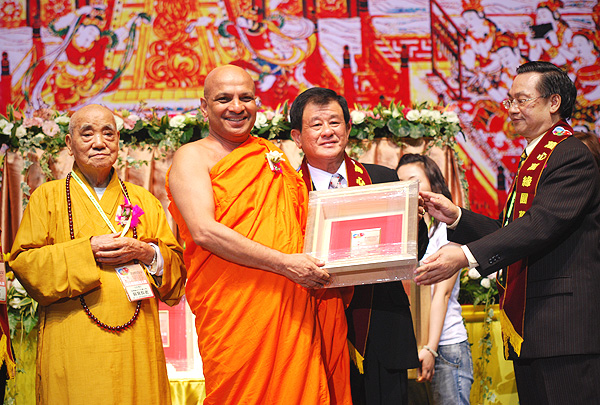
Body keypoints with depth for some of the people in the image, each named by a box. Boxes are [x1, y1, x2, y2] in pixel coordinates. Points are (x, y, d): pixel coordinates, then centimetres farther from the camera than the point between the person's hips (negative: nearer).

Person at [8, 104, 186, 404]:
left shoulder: (144, 201, 16)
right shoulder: (48, 197, 8)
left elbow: (177, 264, 12)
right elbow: (23, 262, -1)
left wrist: (146, 253, -8)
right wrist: (86, 250, -12)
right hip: (73, 343, -2)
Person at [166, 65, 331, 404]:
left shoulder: (275, 154, 18)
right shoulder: (193, 157, 1)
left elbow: (304, 223, 26)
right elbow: (204, 231, -13)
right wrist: (284, 263, -16)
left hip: (293, 310, 5)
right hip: (232, 310, -5)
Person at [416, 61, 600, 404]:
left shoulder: (571, 156, -10)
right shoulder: (533, 159, 22)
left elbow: (541, 225, -23)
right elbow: (509, 232, 20)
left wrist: (466, 255, -28)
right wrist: (455, 217, 6)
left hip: (565, 328, -10)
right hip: (527, 330, 10)